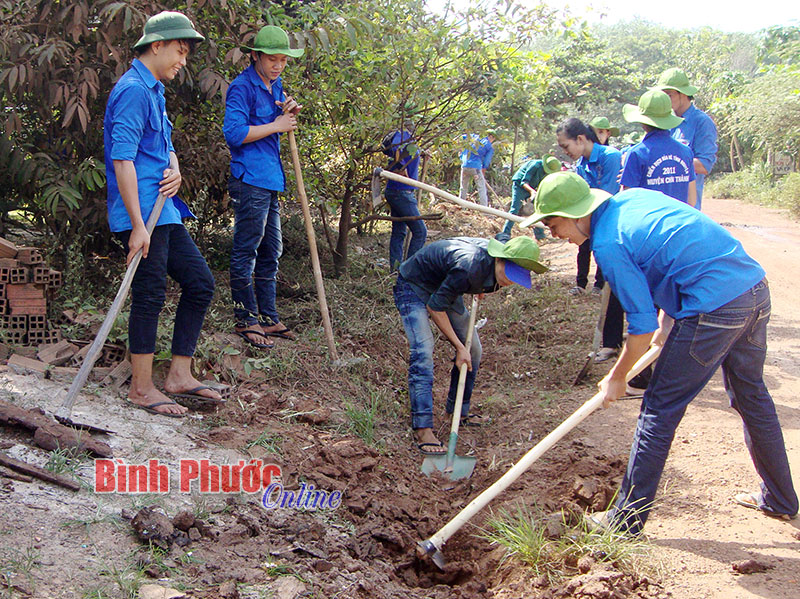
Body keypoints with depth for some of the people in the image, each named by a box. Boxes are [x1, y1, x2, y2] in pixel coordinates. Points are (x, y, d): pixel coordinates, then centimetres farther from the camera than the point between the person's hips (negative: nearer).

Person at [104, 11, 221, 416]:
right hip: (143, 214, -10)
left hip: (164, 211, 10)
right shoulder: (133, 90, -13)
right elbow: (122, 159, -20)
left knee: (200, 283, 10)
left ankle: (179, 376, 17)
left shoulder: (153, 91, 19)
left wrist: (175, 171, 0)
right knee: (150, 296, -5)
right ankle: (141, 389, 7)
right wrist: (137, 225, -23)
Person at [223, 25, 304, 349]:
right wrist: (277, 125, -14)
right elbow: (234, 133, -19)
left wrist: (291, 114, 3)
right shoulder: (243, 87, -10)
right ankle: (246, 319, 3)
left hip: (271, 179, 10)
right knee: (246, 251, -4)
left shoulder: (275, 86, 17)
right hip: (250, 180, -10)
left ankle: (269, 317, 21)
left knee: (271, 251, 13)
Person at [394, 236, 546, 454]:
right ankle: (423, 430, -26)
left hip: (444, 287, 8)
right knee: (423, 352, -24)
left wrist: (479, 288, 12)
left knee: (473, 350, 7)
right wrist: (459, 347, -25)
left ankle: (459, 410, 25)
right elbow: (435, 307, -30)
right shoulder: (470, 267, -40)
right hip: (413, 287, -8)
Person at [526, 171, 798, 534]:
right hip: (756, 287, 9)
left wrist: (617, 378, 3)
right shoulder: (632, 198, 12)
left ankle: (629, 516, 11)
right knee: (752, 398, 24)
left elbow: (643, 325, -11)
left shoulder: (607, 243, -13)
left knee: (660, 409, 2)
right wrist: (666, 321, 20)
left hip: (715, 307, -9)